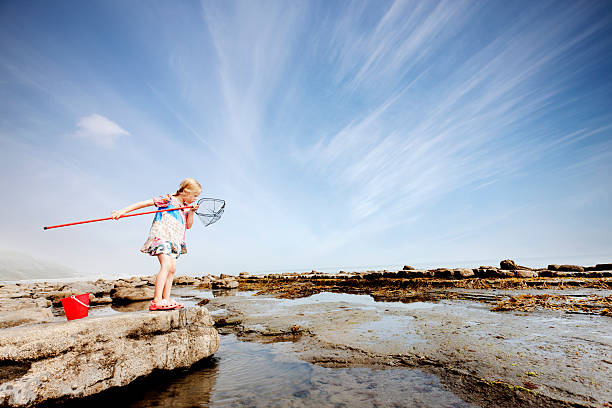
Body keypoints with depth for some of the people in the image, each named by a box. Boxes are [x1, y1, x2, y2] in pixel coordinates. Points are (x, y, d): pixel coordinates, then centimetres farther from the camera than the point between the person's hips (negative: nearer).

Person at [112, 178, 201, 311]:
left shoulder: (185, 207, 17)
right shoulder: (168, 199, -5)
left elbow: (188, 225, 15)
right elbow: (145, 203, -8)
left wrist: (191, 211, 0)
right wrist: (124, 210, -14)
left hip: (174, 242, 8)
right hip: (161, 236, -8)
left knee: (172, 268, 4)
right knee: (166, 265, -21)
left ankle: (166, 299, 10)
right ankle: (156, 300, -22)